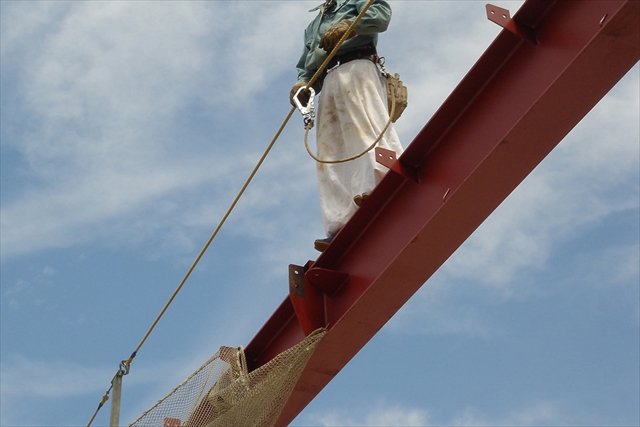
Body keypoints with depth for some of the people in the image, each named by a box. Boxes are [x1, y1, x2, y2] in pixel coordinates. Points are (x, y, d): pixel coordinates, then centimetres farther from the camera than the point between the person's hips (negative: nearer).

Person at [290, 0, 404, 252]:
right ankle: (341, 229, -23)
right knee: (330, 157, -12)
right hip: (328, 81, 5)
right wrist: (303, 83, 4)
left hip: (356, 67, -5)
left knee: (367, 125, -30)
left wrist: (348, 25, -16)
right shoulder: (313, 26, 38)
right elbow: (306, 66, 28)